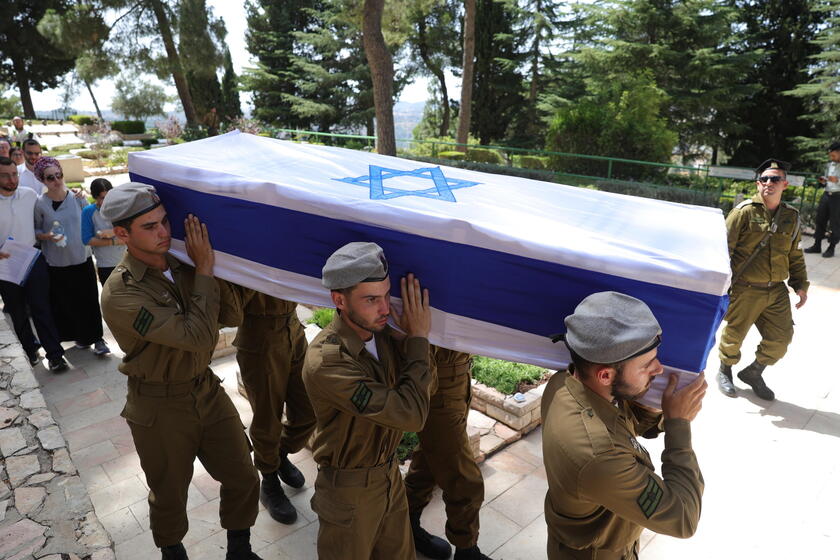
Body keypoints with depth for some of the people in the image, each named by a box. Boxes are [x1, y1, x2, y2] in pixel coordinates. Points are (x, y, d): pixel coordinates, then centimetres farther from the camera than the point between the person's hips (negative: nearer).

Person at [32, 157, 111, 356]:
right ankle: (81, 336, 25)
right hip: (56, 263, -1)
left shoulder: (77, 197, -1)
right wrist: (47, 236, -16)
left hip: (82, 259, 1)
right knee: (65, 303, 8)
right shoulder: (40, 204, -6)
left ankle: (97, 338, 13)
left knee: (90, 300, 3)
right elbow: (35, 231, 2)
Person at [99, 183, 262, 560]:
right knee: (169, 495, 18)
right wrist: (205, 270, -24)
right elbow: (197, 336, -30)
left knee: (242, 478, 12)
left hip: (206, 389, 5)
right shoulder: (121, 294, -24)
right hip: (161, 408, -5)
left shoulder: (181, 264, -4)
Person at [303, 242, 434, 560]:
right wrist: (419, 339, -24)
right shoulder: (325, 362, -33)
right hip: (351, 492, -6)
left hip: (390, 475, 7)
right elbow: (411, 414, -32)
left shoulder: (380, 332, -10)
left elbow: (424, 388, -3)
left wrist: (414, 339, -17)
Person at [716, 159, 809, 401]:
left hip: (777, 291, 5)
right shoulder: (744, 211, -10)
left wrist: (800, 284, 14)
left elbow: (795, 254, 18)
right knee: (734, 335, 7)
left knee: (781, 339, 7)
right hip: (745, 290, -5)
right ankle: (724, 372, 33)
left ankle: (753, 372, 31)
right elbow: (724, 248, -11)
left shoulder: (791, 217, 8)